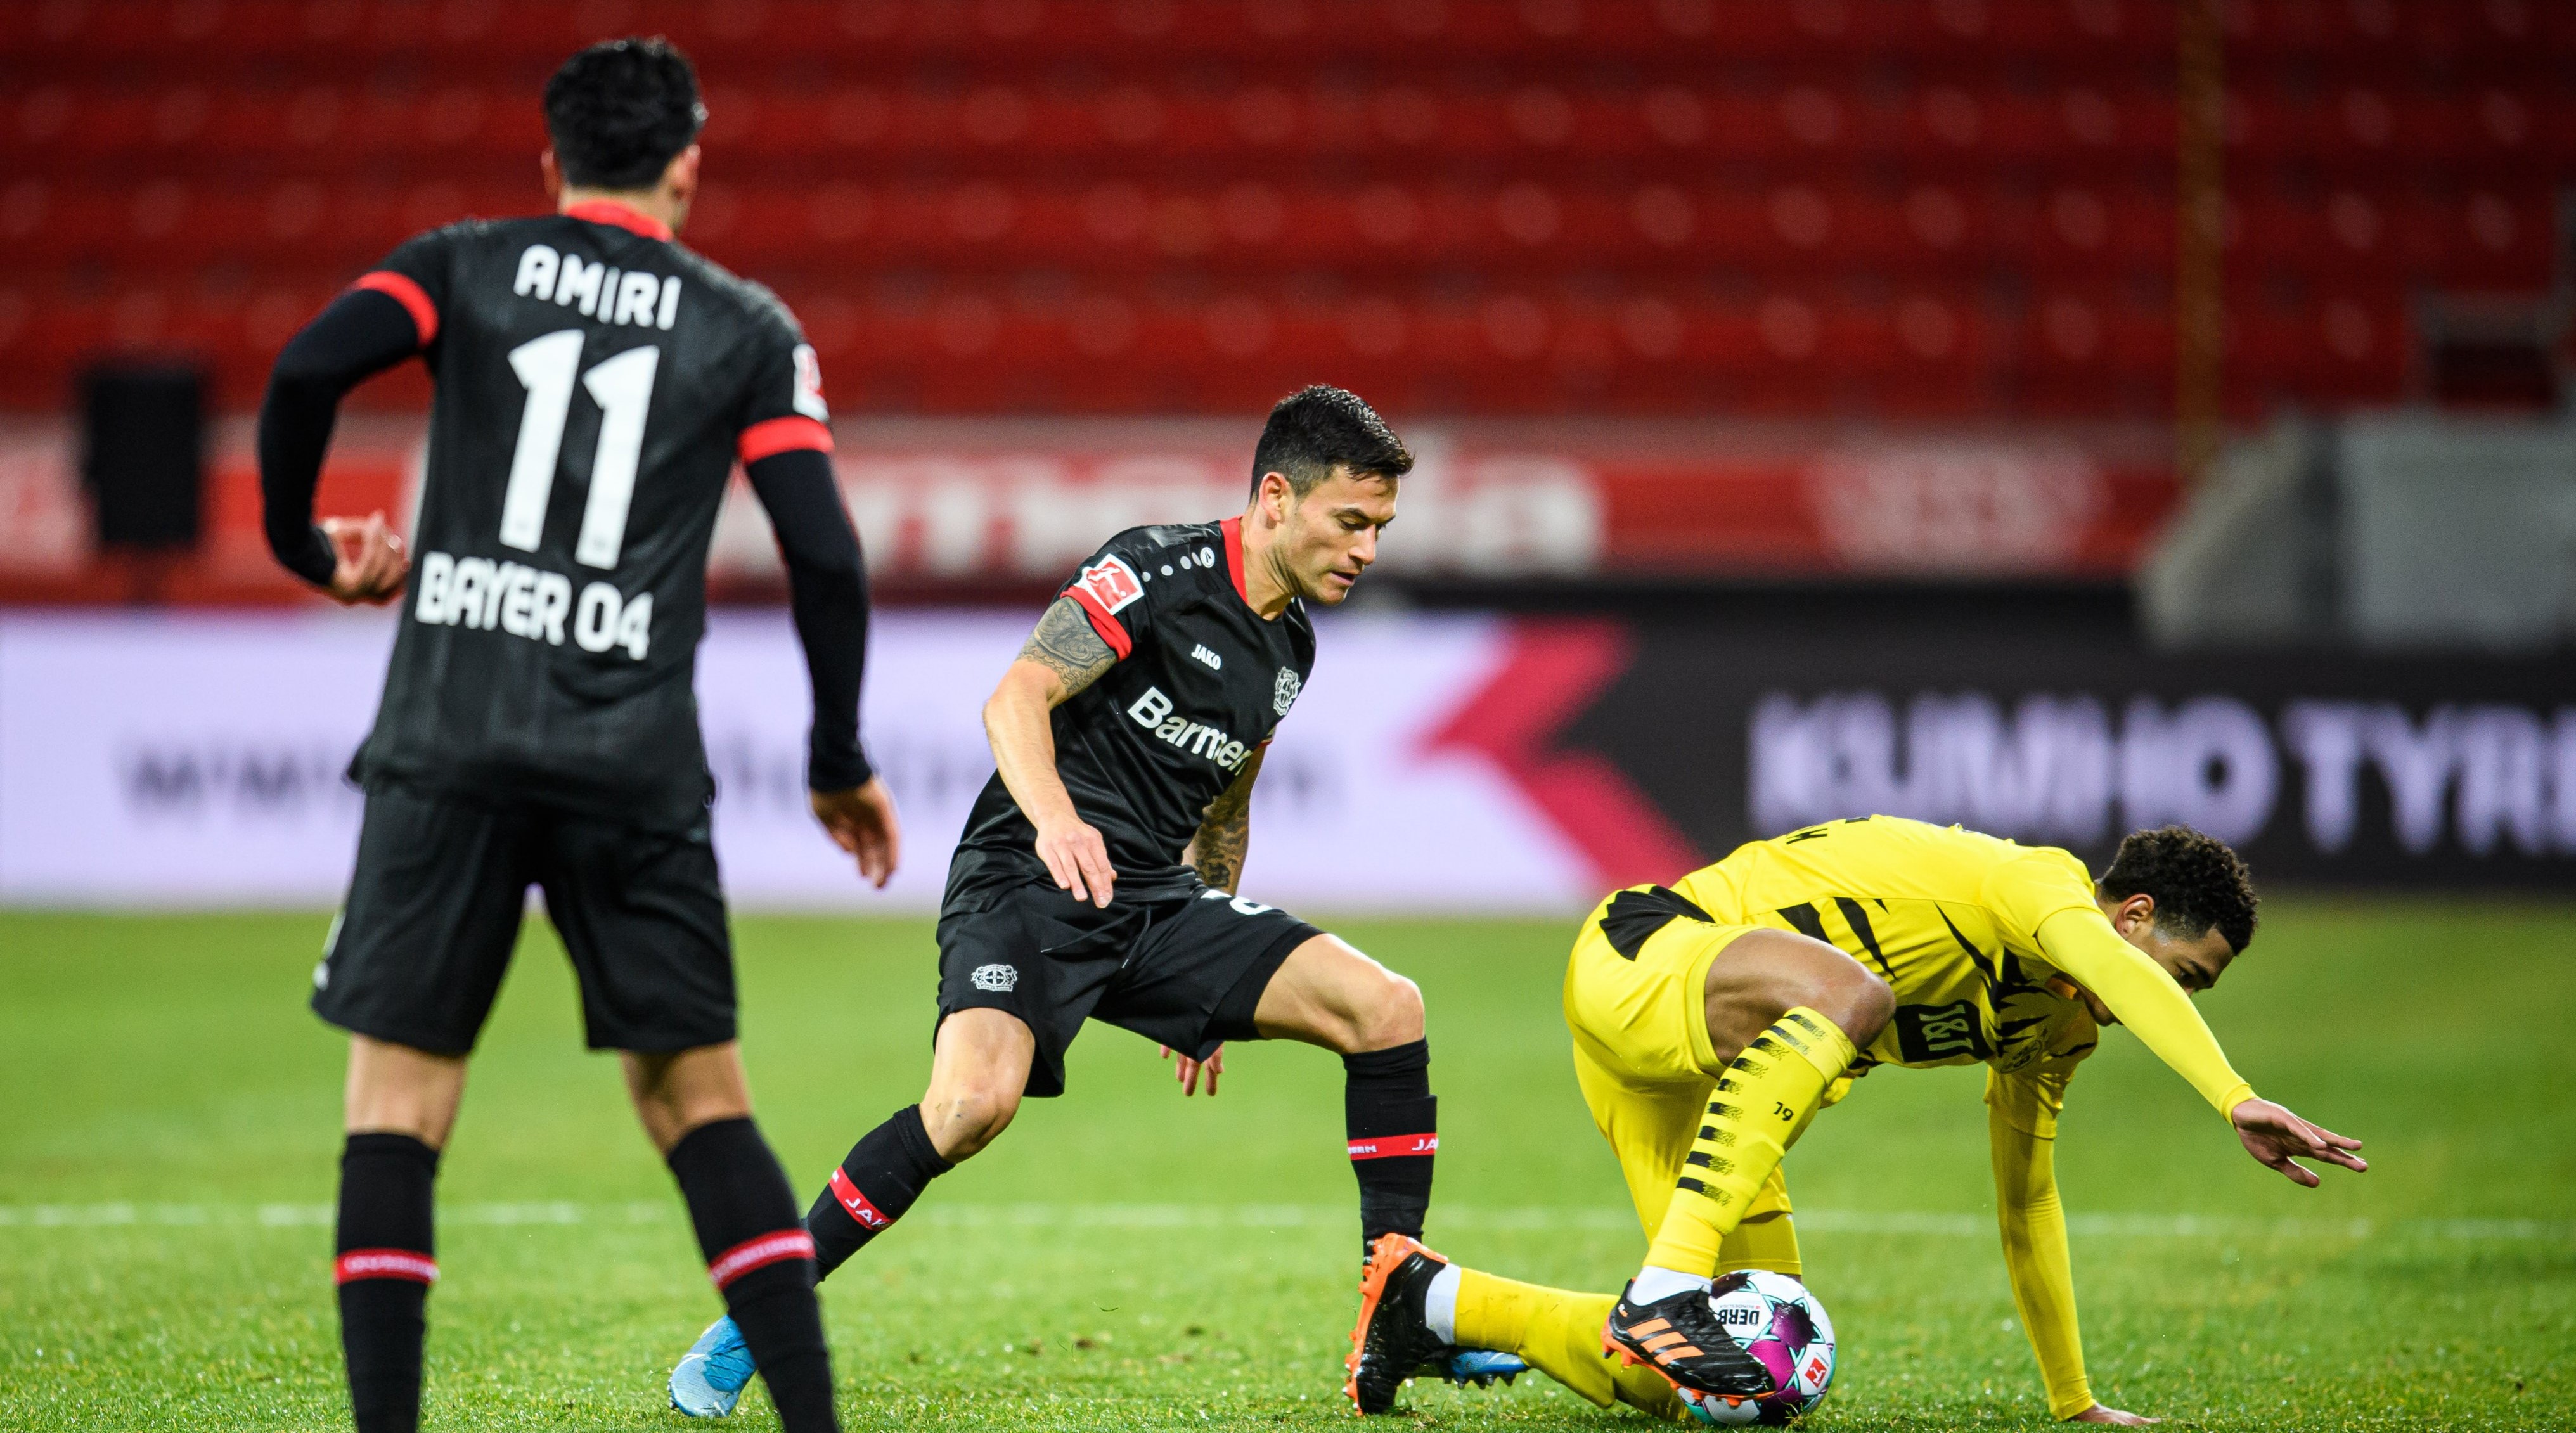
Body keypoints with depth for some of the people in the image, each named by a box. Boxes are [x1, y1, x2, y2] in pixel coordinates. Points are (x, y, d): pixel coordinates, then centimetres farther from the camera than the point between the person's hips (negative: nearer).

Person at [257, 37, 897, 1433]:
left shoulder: (464, 266, 10)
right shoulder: (748, 328, 10)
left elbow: (308, 369, -8)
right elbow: (827, 558, 2)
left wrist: (304, 545, 9)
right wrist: (841, 765, 13)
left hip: (447, 743, -1)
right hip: (635, 770, 1)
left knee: (395, 1104, 3)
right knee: (698, 1097, 11)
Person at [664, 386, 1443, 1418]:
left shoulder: (1289, 645, 14)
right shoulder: (1158, 569, -10)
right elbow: (1017, 699, -19)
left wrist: (1210, 987, 31)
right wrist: (1056, 820, -38)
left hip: (1157, 903, 7)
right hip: (1029, 882, -7)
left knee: (1386, 1006, -8)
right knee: (976, 1100, -32)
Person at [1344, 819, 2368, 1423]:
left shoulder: (2056, 1032, 14)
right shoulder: (2040, 885, -14)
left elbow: (2026, 1202, 25)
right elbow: (2120, 973, -37)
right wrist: (2236, 1098, -50)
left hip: (1699, 1074, 10)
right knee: (1847, 991, -40)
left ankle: (1432, 1303, 18)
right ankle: (1664, 1288, -43)